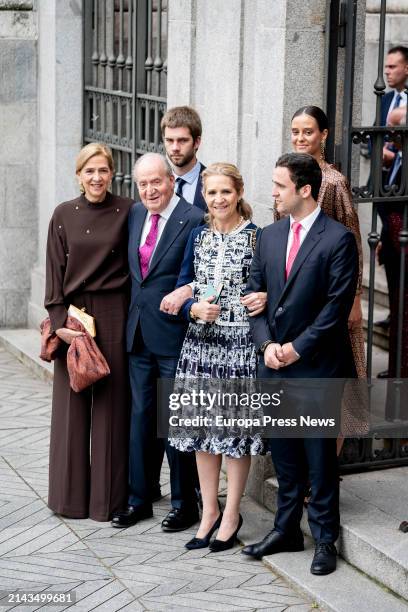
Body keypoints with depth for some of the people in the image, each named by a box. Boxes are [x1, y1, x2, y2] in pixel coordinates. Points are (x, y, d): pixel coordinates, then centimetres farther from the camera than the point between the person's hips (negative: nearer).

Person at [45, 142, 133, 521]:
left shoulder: (126, 212, -1)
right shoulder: (64, 215, 3)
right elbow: (55, 270, 2)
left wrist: (131, 318, -6)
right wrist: (59, 321, -6)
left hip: (113, 315, -1)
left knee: (110, 403, 2)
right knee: (72, 404, 5)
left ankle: (108, 496, 11)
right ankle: (71, 494, 14)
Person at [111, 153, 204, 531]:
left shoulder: (193, 220, -13)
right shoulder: (134, 215, 9)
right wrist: (134, 312, 11)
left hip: (174, 334, -6)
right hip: (139, 332, 7)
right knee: (141, 415, 13)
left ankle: (185, 503, 15)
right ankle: (140, 497, 24)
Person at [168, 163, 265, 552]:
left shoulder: (257, 237, -4)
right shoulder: (197, 236, 9)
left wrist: (264, 298, -21)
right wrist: (195, 309, -9)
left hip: (240, 343, -4)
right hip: (200, 342, 4)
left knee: (236, 425, 0)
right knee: (202, 425, 8)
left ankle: (231, 515, 13)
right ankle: (209, 510, 20)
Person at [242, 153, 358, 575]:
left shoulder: (338, 239, -8)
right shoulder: (269, 236, 10)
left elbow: (337, 305, -12)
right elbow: (254, 295, 10)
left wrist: (298, 347, -14)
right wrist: (266, 344, -4)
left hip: (317, 366, -5)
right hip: (274, 366, 6)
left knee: (320, 456, 2)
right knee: (284, 454, 14)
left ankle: (325, 538, 12)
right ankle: (287, 529, 25)